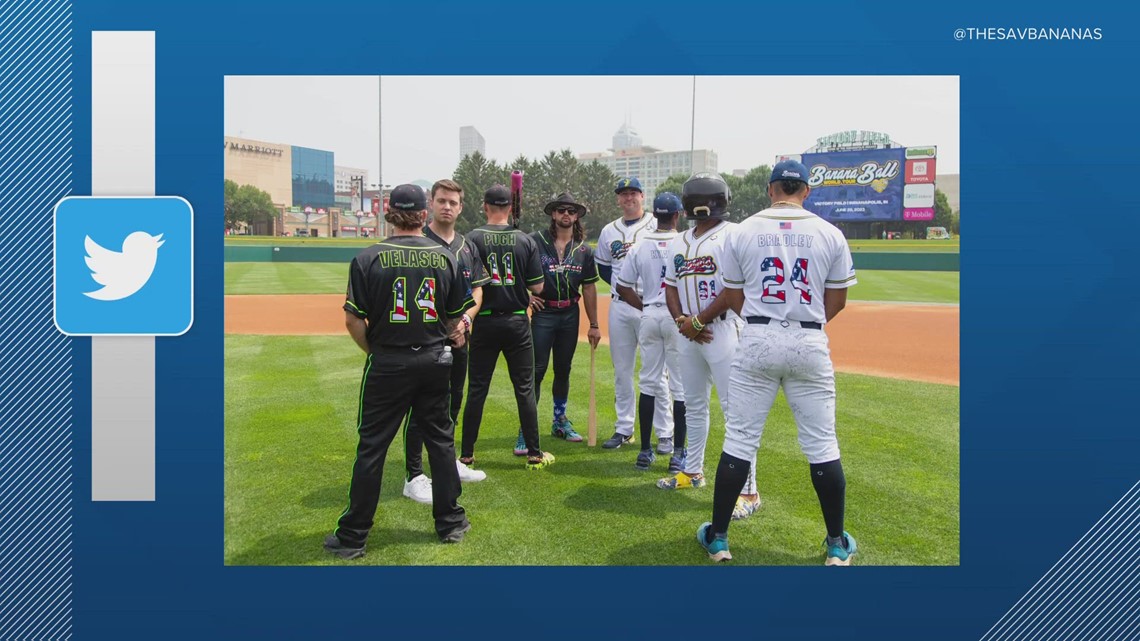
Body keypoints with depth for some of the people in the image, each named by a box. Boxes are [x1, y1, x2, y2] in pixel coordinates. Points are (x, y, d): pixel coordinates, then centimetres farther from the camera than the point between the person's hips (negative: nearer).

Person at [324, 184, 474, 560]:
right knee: (440, 440, 14)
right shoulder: (446, 257, -1)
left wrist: (374, 351, 6)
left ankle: (352, 537, 15)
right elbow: (456, 318, 6)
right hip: (435, 362, 2)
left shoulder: (368, 259, -9)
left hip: (387, 364, -2)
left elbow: (353, 320, -9)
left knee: (371, 446, 6)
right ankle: (450, 523, 25)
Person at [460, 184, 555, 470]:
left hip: (484, 322, 0)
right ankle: (534, 454, 14)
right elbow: (537, 287, -2)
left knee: (477, 390, 8)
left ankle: (467, 455, 15)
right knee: (525, 389, 8)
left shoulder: (472, 239, -6)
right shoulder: (526, 240, -2)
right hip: (517, 322, 1)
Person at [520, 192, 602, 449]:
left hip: (570, 315, 4)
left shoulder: (583, 249, 6)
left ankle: (560, 421, 29)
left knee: (564, 370, 14)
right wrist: (525, 294, -10)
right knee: (536, 370, -6)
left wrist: (593, 325, 7)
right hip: (543, 313, -4)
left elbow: (589, 287, 8)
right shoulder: (536, 241, -6)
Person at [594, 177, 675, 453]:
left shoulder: (657, 227, 0)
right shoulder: (609, 231, 13)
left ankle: (665, 433, 5)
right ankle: (624, 428, 19)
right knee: (622, 370, 9)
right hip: (619, 306, 4)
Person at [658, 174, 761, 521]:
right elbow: (671, 287, 14)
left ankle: (748, 491, -2)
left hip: (722, 329, -7)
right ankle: (693, 471, 33)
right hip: (687, 332, 7)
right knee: (694, 404, 17)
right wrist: (682, 321, -4)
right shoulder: (679, 241, 15)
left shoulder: (731, 235, -7)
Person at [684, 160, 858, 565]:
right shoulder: (830, 233, 3)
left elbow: (733, 297, 5)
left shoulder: (742, 231, 2)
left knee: (739, 441, 6)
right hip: (811, 345, 1)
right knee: (822, 445, 10)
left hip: (757, 342, 0)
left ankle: (717, 538, 15)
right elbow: (837, 300, 8)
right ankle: (837, 545, 21)